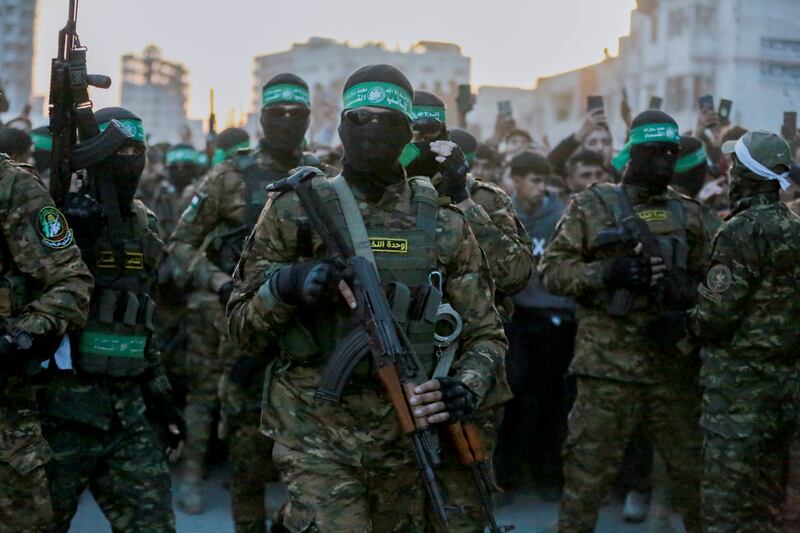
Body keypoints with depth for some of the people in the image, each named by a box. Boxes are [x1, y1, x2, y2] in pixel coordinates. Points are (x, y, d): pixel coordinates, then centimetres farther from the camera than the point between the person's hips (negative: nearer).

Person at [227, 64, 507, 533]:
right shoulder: (297, 211, -1)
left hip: (405, 435, 3)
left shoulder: (445, 225, 4)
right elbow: (243, 326, 2)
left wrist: (467, 389, -12)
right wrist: (283, 286, -18)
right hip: (316, 435, -3)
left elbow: (485, 334, 8)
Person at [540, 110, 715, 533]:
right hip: (609, 361, -3)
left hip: (674, 362, 4)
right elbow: (551, 269, -1)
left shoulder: (689, 214, 13)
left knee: (694, 467, 11)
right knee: (589, 468, 2)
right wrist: (606, 273, -16)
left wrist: (684, 289, -5)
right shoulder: (591, 207, 2)